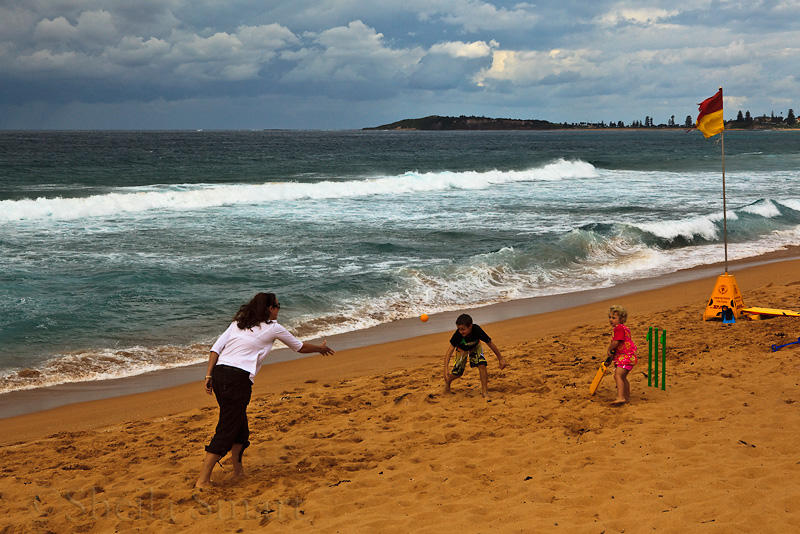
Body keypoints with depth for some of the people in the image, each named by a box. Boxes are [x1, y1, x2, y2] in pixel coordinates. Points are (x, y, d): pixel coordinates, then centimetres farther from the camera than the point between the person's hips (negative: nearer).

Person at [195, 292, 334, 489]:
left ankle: (237, 469, 30)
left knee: (239, 423, 21)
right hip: (239, 378, -7)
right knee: (226, 430, -4)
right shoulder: (273, 328, 6)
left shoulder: (238, 323, 20)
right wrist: (321, 348, 38)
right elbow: (300, 347, 21)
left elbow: (216, 348, 9)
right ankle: (203, 480, -9)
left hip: (219, 372, 7)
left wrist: (209, 375, 8)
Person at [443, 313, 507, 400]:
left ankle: (484, 391, -13)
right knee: (457, 373, -2)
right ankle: (447, 382, 35)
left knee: (482, 365, -24)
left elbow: (490, 343, -24)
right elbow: (449, 351, -37)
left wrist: (500, 359, -15)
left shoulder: (477, 330, -38)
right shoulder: (457, 334, -39)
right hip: (462, 349, 0)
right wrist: (446, 369, -48)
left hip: (475, 347, 0)